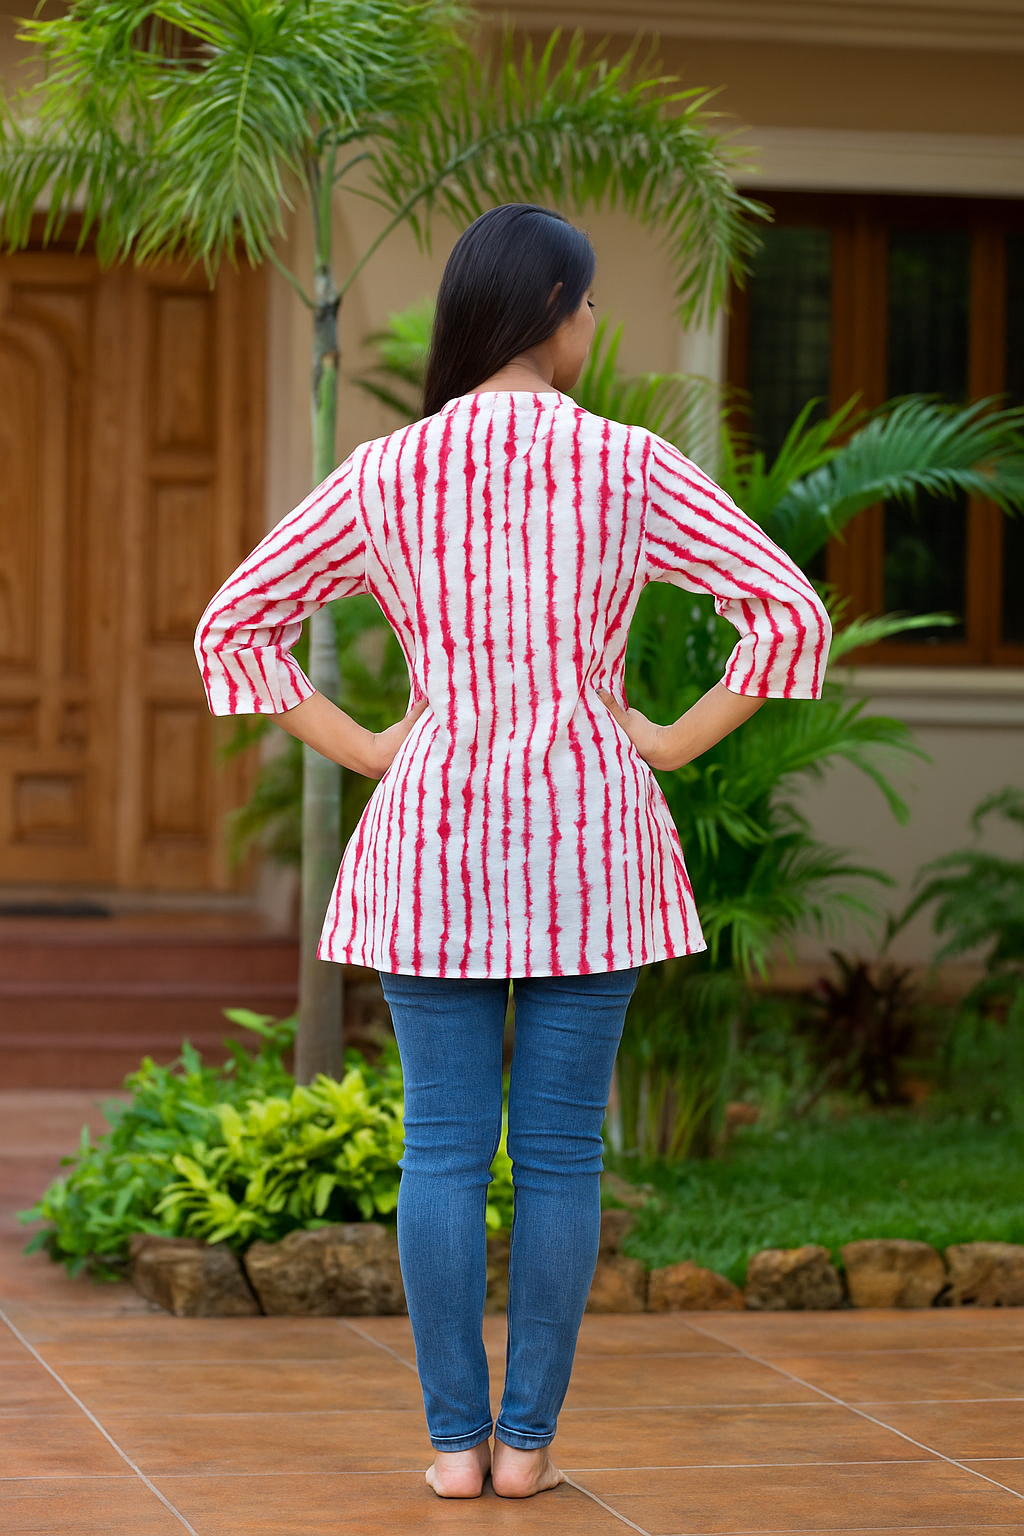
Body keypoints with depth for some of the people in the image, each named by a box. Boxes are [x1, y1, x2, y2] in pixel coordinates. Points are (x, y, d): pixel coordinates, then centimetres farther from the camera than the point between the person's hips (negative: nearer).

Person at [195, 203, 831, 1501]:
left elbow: (234, 627, 2)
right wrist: (672, 745, 0)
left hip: (432, 839, 1)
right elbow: (791, 617, -9)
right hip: (587, 841, -1)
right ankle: (528, 1437, 7)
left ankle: (455, 1438, 6)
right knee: (559, 1151, 5)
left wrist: (359, 750, 6)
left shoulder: (384, 476, -2)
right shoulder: (630, 468, -6)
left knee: (444, 1145, 6)